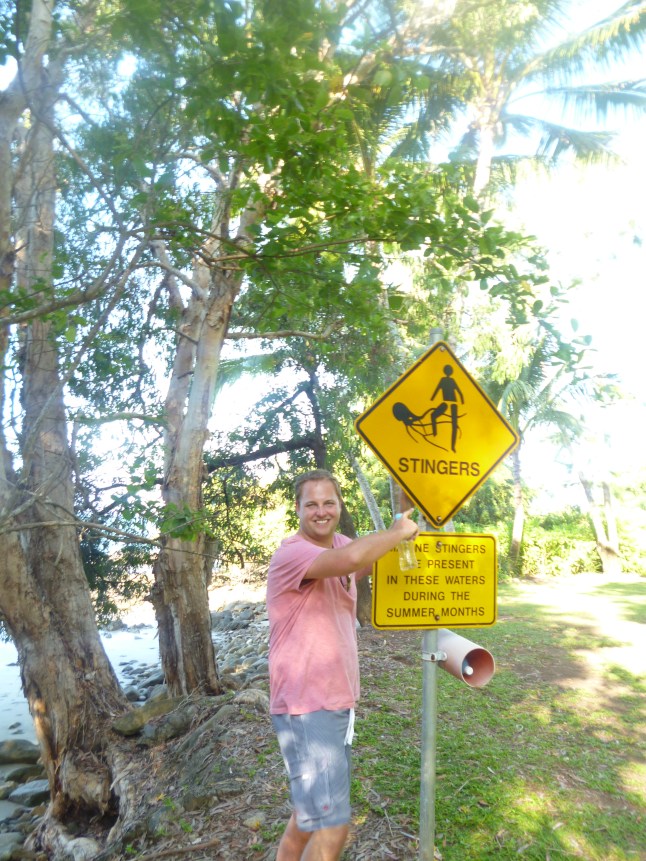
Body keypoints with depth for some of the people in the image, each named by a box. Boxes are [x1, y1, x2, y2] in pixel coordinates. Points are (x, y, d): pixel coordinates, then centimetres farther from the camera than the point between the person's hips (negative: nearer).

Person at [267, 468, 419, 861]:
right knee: (332, 828, -6)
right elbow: (351, 558, -40)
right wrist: (399, 531, -23)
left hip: (339, 702, 9)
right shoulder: (290, 554, -22)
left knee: (312, 812, 23)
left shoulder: (340, 542, 5)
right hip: (306, 707, -9)